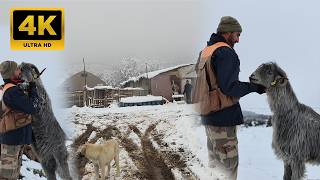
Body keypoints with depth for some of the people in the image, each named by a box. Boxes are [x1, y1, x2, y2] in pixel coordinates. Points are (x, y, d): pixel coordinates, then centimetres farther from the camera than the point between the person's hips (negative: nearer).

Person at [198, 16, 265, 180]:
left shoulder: (205, 52, 13)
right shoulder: (226, 52, -16)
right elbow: (229, 87, -22)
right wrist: (255, 87, -11)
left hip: (208, 115, 10)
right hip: (223, 117, -10)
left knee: (215, 161, 18)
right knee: (229, 164, -3)